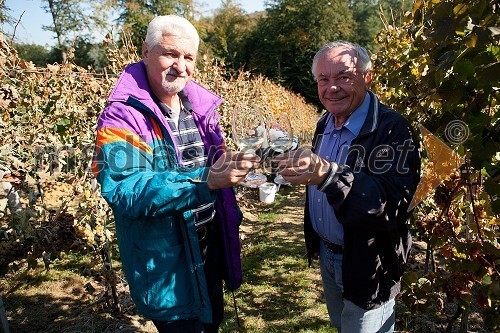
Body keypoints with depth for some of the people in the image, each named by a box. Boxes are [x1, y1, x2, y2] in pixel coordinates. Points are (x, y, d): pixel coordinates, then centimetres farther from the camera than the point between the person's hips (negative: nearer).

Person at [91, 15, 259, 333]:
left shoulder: (201, 106, 1)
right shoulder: (122, 117, -18)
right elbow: (123, 191, -31)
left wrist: (238, 164, -2)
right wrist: (204, 180, -39)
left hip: (212, 247, 6)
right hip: (165, 262, -6)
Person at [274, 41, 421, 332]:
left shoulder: (392, 128, -23)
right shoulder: (325, 123, 2)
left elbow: (393, 200, -37)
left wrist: (328, 174, -47)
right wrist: (297, 165, 1)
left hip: (367, 265, -7)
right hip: (327, 254, 8)